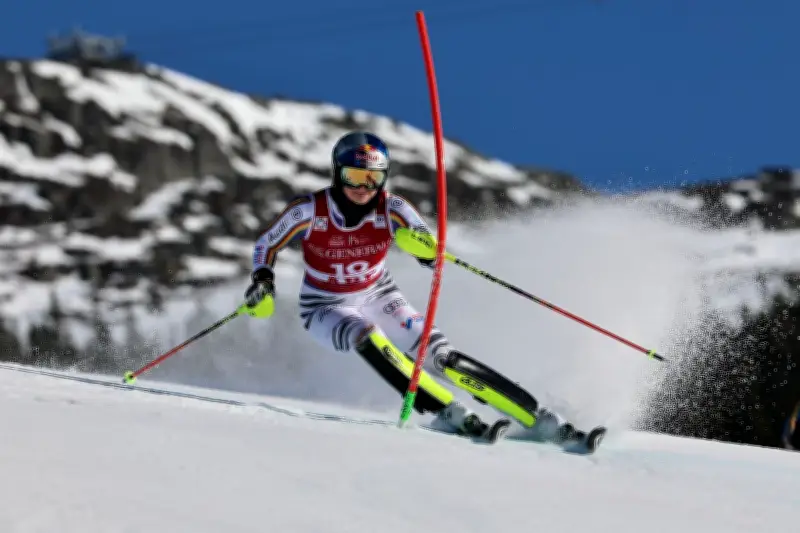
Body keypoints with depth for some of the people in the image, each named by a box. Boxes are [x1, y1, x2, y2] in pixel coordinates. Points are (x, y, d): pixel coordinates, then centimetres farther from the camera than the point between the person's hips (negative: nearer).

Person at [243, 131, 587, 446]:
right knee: (368, 337, -36)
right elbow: (266, 245, -5)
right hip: (326, 310, -1)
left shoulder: (392, 209, -18)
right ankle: (448, 412, -36)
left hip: (379, 298, 2)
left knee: (440, 356, -18)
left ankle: (541, 419, -17)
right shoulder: (308, 211, -20)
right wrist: (262, 280, -23)